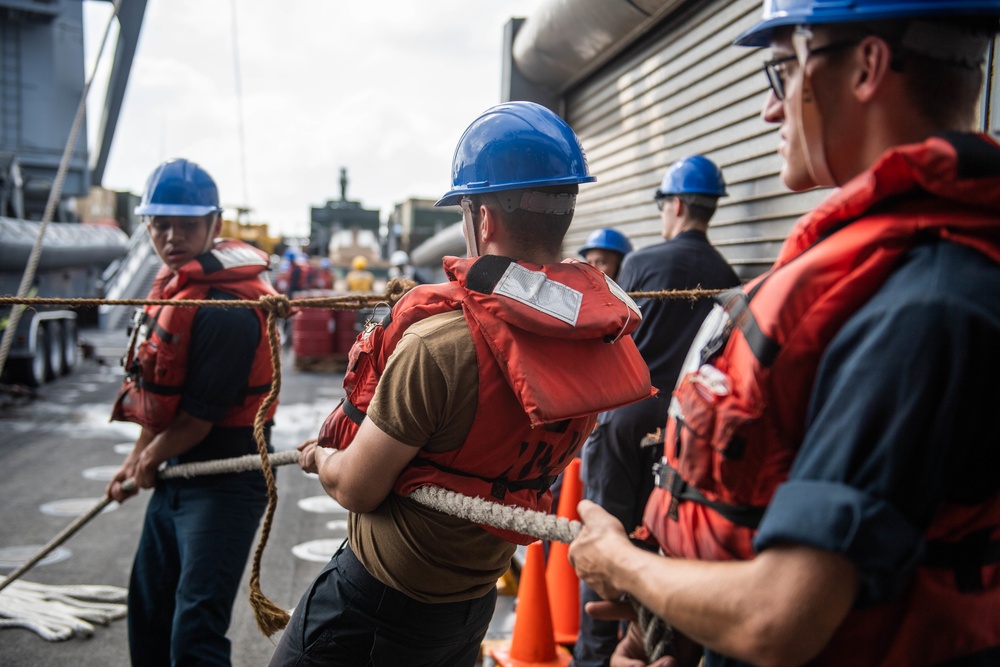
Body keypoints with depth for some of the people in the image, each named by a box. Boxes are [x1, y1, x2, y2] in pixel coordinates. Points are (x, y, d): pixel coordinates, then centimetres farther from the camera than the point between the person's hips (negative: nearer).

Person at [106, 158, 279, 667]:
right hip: (174, 478, 10)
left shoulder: (228, 311, -24)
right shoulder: (172, 286, 7)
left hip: (223, 484, -10)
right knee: (148, 610, 24)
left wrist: (150, 460, -3)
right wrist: (136, 459, 19)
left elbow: (199, 416, -20)